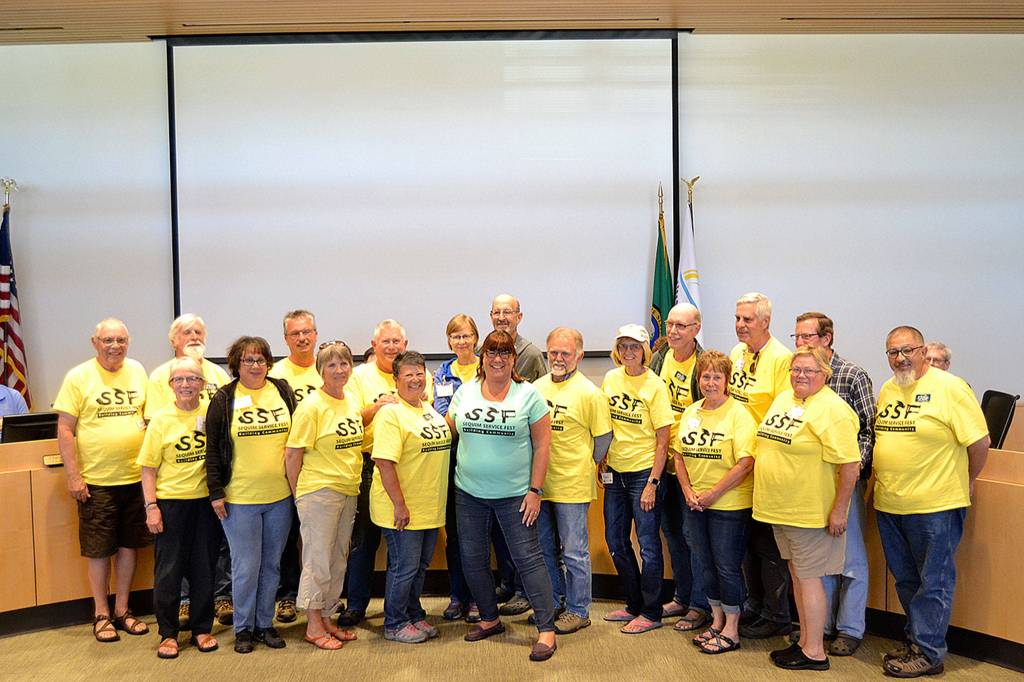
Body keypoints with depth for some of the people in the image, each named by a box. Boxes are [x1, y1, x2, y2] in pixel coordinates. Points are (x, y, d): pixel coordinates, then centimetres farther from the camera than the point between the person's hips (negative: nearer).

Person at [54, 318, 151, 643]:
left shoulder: (137, 371, 6)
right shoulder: (79, 377, -6)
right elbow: (65, 430, -6)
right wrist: (73, 476, -11)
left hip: (135, 477, 4)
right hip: (96, 481, -4)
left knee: (128, 545, 12)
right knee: (99, 550, 6)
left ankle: (122, 609, 27)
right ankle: (101, 614, 20)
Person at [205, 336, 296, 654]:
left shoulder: (282, 391, 4)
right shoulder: (224, 399, -2)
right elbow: (213, 449, -2)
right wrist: (215, 492, -6)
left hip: (280, 496, 3)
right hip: (239, 498, -3)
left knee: (272, 564, 12)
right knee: (246, 566, 3)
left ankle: (265, 623, 26)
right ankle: (243, 628, 20)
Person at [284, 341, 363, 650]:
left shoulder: (353, 400, 8)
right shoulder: (312, 405, -14)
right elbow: (292, 454, -13)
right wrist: (297, 495, -8)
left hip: (348, 492, 7)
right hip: (319, 492, -7)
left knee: (338, 559, 14)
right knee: (318, 559, 1)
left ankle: (326, 618, 26)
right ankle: (313, 626, 14)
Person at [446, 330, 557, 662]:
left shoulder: (529, 394, -4)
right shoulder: (465, 392, 5)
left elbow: (542, 444, -5)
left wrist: (535, 490, -9)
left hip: (514, 494, -4)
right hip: (469, 493, 4)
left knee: (528, 558, -4)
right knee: (472, 558, 11)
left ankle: (546, 630, 4)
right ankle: (489, 619, 30)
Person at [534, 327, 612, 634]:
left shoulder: (589, 393, -11)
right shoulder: (537, 387, 6)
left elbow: (603, 437, -5)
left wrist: (584, 467, 2)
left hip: (572, 486, -6)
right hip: (539, 483, 6)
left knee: (574, 552, 4)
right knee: (545, 549, 16)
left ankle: (578, 611, 18)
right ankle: (553, 604, 32)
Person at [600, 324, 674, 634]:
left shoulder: (654, 385, -12)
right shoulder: (610, 379, 4)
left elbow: (663, 440, -12)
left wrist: (652, 483, -15)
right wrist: (602, 463, 9)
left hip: (644, 472, -6)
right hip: (616, 472, 6)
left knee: (648, 544, 2)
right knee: (615, 540, 14)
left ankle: (651, 613, 17)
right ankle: (634, 605, 30)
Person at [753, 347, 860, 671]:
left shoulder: (832, 409, -16)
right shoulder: (782, 399, 10)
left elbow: (851, 464, -20)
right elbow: (768, 446, 20)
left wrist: (839, 511, -20)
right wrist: (770, 501, 19)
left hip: (810, 511, -8)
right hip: (780, 509, 8)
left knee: (808, 577, 0)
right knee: (797, 573, 16)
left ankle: (814, 652, 12)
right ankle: (805, 640, 29)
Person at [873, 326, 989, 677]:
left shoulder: (950, 388, -12)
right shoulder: (887, 390, 10)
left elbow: (980, 441, -10)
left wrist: (966, 482, 0)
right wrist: (879, 484, 13)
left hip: (934, 505, -7)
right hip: (889, 504, 7)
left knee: (933, 583, 4)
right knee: (905, 580, 17)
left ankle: (926, 652, 13)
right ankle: (916, 638, 31)